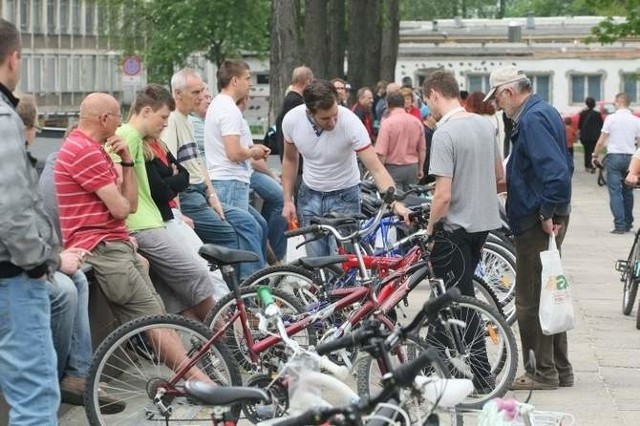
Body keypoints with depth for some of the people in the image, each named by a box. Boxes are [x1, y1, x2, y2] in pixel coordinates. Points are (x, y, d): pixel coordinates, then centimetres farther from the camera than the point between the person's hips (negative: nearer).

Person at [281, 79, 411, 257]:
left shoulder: (350, 122, -27)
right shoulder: (292, 120, -17)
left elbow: (377, 168, -28)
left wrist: (395, 203, -41)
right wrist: (287, 200, 1)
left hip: (344, 195, -3)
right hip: (310, 194, 3)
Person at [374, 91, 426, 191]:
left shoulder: (387, 123, -13)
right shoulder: (417, 122, 3)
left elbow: (381, 153, -16)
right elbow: (422, 149, 10)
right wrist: (420, 169, 22)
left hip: (393, 168, -5)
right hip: (412, 167, 5)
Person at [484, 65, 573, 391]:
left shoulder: (532, 120, -18)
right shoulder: (544, 113, 15)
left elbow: (556, 171, -28)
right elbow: (565, 166, 22)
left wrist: (547, 213, -21)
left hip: (537, 222, -10)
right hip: (551, 217, 10)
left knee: (530, 301, -3)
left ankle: (542, 373, 2)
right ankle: (560, 369, 23)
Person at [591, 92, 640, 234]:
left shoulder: (611, 118, -6)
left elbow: (601, 141, -5)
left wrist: (595, 155, 8)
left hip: (614, 156, -3)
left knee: (615, 192, -2)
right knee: (628, 192, 15)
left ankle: (619, 225, -9)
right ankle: (628, 224, 21)